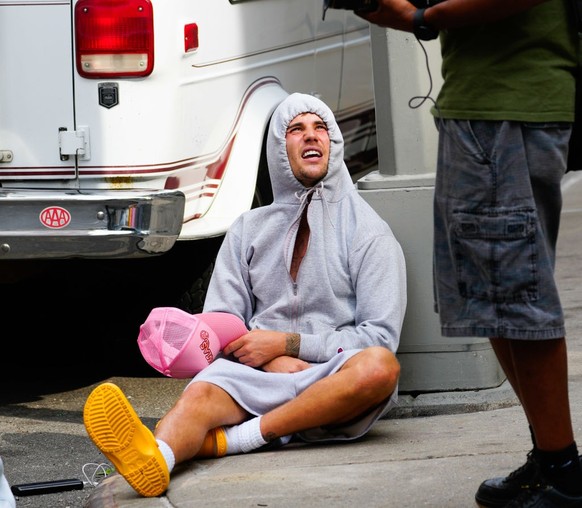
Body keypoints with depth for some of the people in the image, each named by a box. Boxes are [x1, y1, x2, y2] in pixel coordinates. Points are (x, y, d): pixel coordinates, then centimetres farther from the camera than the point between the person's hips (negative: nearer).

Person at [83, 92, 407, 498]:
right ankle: (156, 458, -67)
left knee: (380, 366, -36)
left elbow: (379, 338, 0)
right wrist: (271, 358, -9)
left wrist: (287, 342, -8)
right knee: (201, 392, -31)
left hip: (336, 386, -2)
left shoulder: (369, 233, 10)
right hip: (260, 373, 2)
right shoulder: (249, 230, 20)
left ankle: (230, 440, -39)